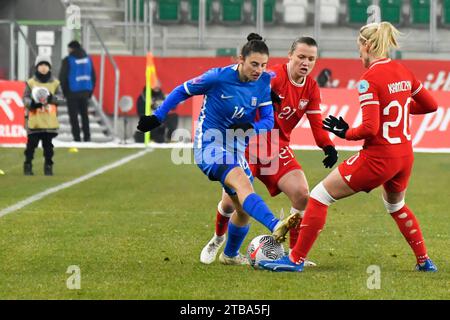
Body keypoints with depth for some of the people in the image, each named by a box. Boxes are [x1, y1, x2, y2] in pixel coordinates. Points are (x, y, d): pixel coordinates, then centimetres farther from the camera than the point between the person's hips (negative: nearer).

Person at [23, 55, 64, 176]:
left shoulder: (55, 83, 6)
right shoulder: (31, 82, 2)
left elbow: (60, 98, 0)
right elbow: (25, 98, 0)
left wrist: (52, 98, -20)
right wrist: (32, 103, -20)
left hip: (49, 121, 1)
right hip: (34, 120, -1)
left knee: (48, 145, 5)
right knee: (31, 144, 0)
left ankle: (48, 166, 14)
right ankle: (28, 166, 9)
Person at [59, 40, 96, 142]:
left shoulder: (68, 60, -8)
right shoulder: (88, 59, 7)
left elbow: (62, 77, -6)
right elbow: (93, 76, 12)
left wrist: (65, 91, 5)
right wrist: (90, 91, 16)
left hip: (73, 92, -5)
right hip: (85, 91, 5)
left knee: (73, 116, -1)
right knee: (85, 115, 13)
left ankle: (77, 138, -5)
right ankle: (87, 137, 11)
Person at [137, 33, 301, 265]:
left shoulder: (264, 83, -4)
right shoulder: (218, 77, -16)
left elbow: (268, 120, -2)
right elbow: (182, 91, -2)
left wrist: (250, 128, -24)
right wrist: (157, 117, -1)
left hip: (236, 148, 7)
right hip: (209, 144, -7)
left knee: (244, 209, 13)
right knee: (242, 183, -33)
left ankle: (230, 255, 39)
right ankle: (275, 227, -55)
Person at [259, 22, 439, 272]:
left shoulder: (370, 78, -16)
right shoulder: (404, 72, 5)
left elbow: (370, 128, -21)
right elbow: (431, 105, 16)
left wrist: (346, 133, -3)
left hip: (378, 157, -7)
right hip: (405, 157, 7)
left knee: (319, 196, 2)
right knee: (396, 205, 35)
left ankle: (296, 259, 2)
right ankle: (424, 261, 35)